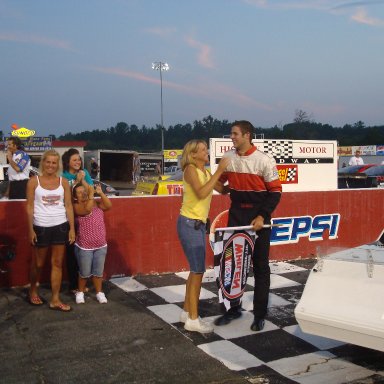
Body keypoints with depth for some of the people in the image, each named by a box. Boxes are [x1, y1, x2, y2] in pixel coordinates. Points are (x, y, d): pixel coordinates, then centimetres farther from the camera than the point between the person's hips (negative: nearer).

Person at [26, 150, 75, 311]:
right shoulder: (34, 181, -4)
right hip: (41, 227, -2)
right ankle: (33, 290, 38)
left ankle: (55, 300, 14)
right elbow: (30, 207, -4)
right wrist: (31, 230, -8)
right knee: (38, 263, 13)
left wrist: (72, 228, -1)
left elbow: (68, 206, 3)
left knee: (57, 263, 6)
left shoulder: (63, 182, 2)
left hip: (60, 226, 2)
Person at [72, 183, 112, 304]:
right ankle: (80, 292, 29)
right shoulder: (76, 206, -10)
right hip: (84, 246, -3)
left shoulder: (97, 202, 3)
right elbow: (87, 210, -29)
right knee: (84, 272, 8)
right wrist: (91, 195, -28)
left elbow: (108, 205, -13)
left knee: (98, 272, 13)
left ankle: (99, 292, 27)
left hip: (101, 245, 3)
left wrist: (100, 193, -20)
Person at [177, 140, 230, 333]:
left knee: (196, 269, 15)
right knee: (198, 271, -7)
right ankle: (193, 319, 1)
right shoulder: (190, 169, -13)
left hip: (199, 224, 9)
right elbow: (201, 193, -27)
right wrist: (218, 171, -24)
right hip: (189, 224, -9)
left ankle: (187, 311, 27)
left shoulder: (205, 172, 11)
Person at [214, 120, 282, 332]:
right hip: (236, 214, 4)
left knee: (260, 265, 4)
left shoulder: (264, 160, -12)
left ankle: (259, 313, 16)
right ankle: (234, 307, 24)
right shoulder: (228, 157, 2)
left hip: (258, 216, -4)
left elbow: (275, 191, -10)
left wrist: (263, 216, -17)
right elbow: (219, 181, 17)